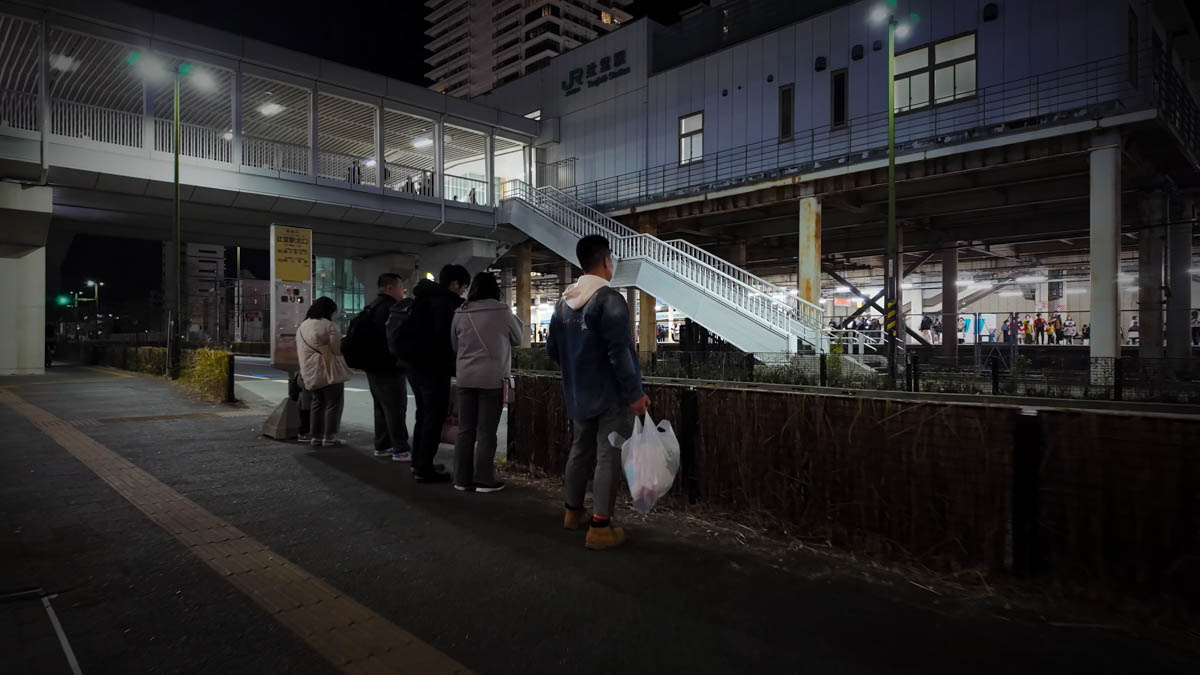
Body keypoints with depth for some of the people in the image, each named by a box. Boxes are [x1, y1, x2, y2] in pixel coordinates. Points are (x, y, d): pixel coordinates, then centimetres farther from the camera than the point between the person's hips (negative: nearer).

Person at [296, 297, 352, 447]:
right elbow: (337, 348, -14)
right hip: (329, 371, -8)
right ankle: (330, 437, -1)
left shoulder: (302, 326, 14)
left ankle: (316, 437, 17)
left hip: (311, 373, 8)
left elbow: (300, 351, 19)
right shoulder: (327, 325, -12)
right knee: (333, 404, -1)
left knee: (317, 403, 15)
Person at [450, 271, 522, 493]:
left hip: (465, 379, 4)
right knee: (486, 432, 3)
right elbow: (517, 339, 8)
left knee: (465, 431, 11)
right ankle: (484, 480, 8)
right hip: (492, 379, -4)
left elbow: (454, 345, 13)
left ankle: (462, 479, 16)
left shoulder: (460, 314, 3)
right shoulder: (502, 312, -7)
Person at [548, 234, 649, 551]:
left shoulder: (564, 302, 7)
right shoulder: (609, 299, -18)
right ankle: (600, 527, 2)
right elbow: (619, 352, -22)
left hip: (578, 395, 8)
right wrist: (634, 392, -16)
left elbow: (552, 349, 12)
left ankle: (573, 512, 32)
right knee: (609, 456, -1)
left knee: (581, 451, 19)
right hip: (611, 395, -8)